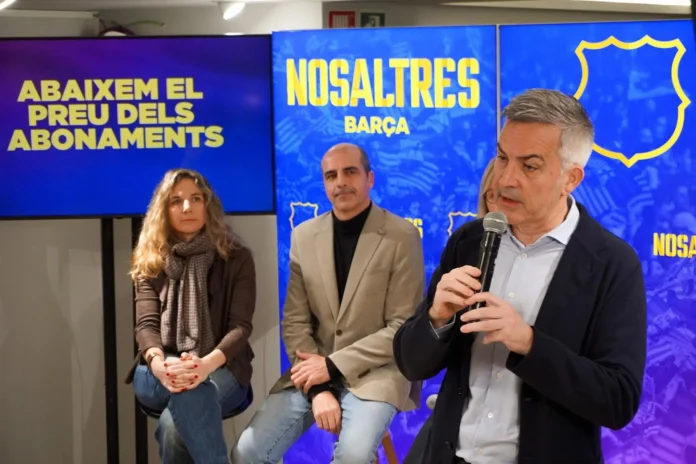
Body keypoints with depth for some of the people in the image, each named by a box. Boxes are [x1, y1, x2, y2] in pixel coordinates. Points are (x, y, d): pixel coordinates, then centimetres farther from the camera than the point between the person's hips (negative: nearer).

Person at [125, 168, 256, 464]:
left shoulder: (236, 259, 3)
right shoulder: (150, 263, 9)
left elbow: (241, 326, -7)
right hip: (158, 375, 1)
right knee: (191, 392, -37)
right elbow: (146, 325, -5)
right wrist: (159, 364, -30)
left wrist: (207, 364, -30)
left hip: (220, 371, -1)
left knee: (172, 425, -34)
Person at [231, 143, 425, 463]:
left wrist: (334, 366, -14)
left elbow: (403, 327, -9)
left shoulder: (402, 236, -7)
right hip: (316, 369, 4)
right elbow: (295, 322, 3)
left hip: (375, 372, -4)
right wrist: (318, 388, -12)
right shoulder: (304, 235, 5)